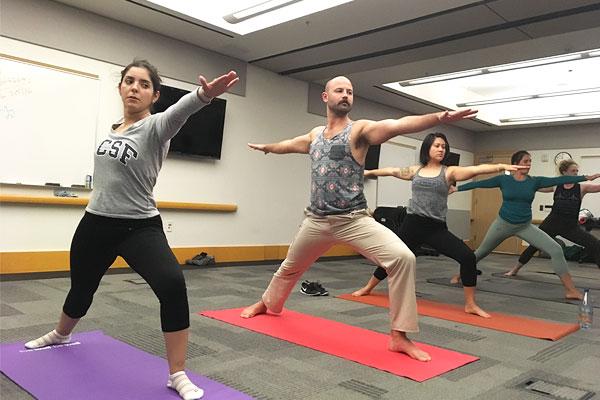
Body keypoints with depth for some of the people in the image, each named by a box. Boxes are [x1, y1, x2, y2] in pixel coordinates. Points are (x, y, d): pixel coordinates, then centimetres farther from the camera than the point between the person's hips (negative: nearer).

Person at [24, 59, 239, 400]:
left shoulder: (155, 127, -13)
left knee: (173, 284, -29)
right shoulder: (111, 130, 6)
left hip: (140, 228, -6)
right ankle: (60, 335, 58)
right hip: (95, 225, 6)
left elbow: (178, 113, -37)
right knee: (81, 289, 25)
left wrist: (204, 95, -58)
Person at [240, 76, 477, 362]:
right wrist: (265, 147, 50)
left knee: (402, 258, -26)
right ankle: (266, 303, 54)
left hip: (354, 220, -5)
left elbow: (398, 125, -25)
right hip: (316, 221, 5)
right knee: (290, 267, 24)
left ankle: (399, 336, -14)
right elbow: (288, 144, 32)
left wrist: (438, 117, -41)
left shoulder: (360, 129, -6)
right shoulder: (315, 135, 11)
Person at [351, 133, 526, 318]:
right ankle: (368, 287, 39)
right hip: (412, 225, 2)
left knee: (468, 257, -17)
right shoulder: (415, 170, 9)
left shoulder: (449, 172, 0)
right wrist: (368, 172, 31)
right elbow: (391, 171, 20)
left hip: (437, 228, -1)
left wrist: (502, 166, -28)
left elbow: (477, 169, -14)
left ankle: (470, 304, 0)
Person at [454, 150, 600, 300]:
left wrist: (586, 177, -11)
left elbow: (559, 180, -6)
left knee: (556, 250, -11)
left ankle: (571, 290, -3)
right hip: (503, 224, -2)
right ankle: (460, 275, 31)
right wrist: (456, 188, -6)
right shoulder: (503, 179, -6)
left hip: (525, 226, 2)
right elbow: (479, 183, -6)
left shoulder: (534, 181, -2)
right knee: (481, 252, 11)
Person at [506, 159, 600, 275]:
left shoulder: (581, 188, -3)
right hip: (552, 223, 1)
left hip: (571, 226, 0)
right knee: (534, 245, 11)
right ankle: (515, 269, 28)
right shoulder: (556, 185, 1)